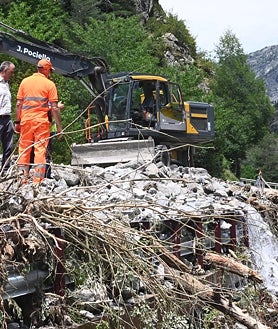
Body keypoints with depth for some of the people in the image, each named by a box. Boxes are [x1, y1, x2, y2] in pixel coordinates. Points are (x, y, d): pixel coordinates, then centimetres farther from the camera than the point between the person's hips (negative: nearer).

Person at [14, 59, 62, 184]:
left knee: (24, 149, 10)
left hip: (26, 120, 3)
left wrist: (17, 122, 12)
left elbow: (18, 104, 6)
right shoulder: (49, 84, -2)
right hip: (42, 121, -3)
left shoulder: (25, 81, 8)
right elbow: (54, 108, -6)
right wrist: (59, 126, -2)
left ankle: (23, 178, 11)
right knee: (40, 150, 0)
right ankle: (37, 180, -2)